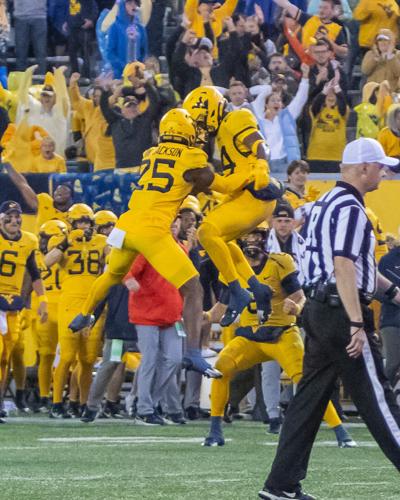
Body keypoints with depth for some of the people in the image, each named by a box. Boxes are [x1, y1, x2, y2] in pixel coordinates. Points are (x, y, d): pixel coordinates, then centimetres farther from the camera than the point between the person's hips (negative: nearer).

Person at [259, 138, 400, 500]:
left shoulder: (327, 204, 19)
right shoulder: (350, 208, -13)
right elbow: (344, 268, -22)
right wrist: (357, 324, -26)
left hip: (320, 309, 10)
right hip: (342, 311, -10)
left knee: (311, 396, 8)